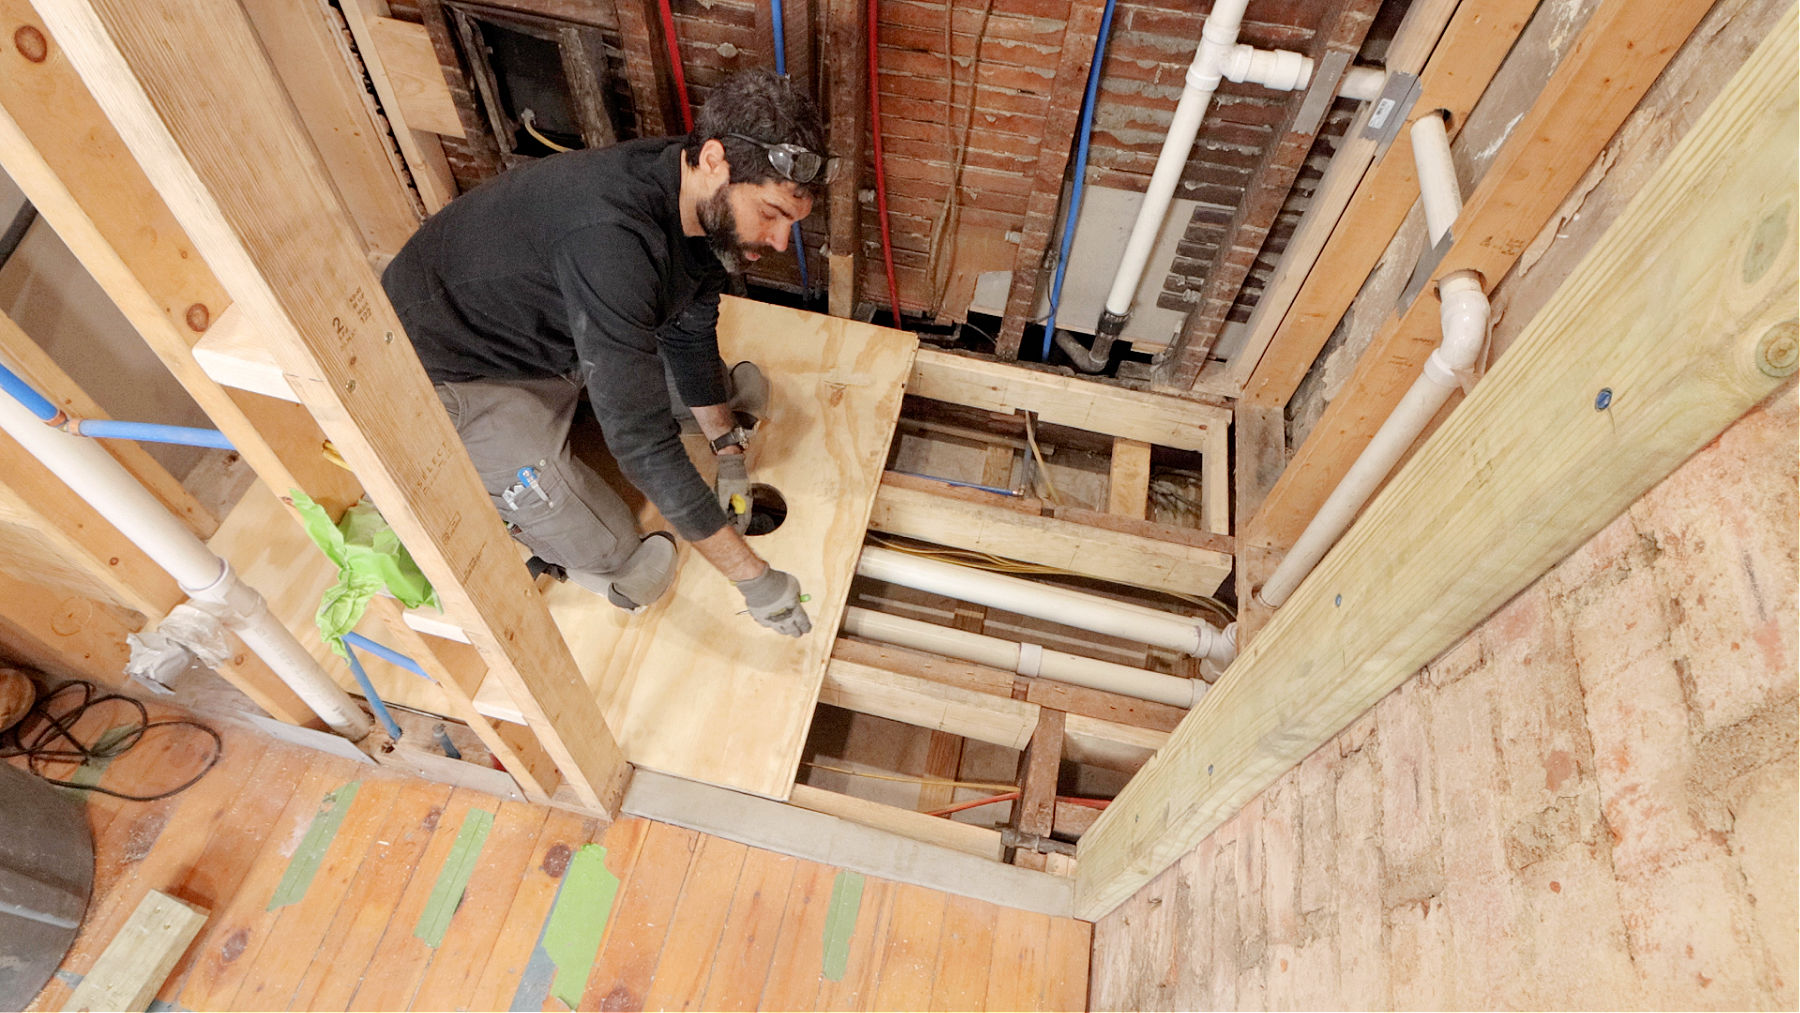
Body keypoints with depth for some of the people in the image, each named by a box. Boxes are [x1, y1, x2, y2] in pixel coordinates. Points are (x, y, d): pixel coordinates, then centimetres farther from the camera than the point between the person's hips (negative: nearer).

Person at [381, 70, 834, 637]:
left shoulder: (703, 205, -14)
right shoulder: (610, 237, -42)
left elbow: (689, 335, 2)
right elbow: (642, 440, -41)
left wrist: (727, 450, 3)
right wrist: (751, 576, -36)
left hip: (556, 330, 7)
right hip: (450, 368, -7)